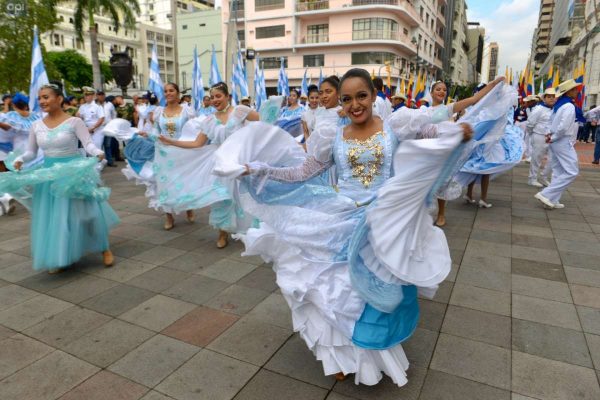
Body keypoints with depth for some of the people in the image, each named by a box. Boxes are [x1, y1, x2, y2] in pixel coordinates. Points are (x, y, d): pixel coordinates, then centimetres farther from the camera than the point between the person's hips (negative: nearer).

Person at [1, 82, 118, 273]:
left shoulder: (74, 122, -9)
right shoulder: (36, 125, 5)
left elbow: (88, 144, -16)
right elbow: (31, 152, 11)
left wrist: (98, 153, -37)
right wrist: (19, 160, -8)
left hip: (73, 172, -5)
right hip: (48, 175, 5)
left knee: (81, 212, -1)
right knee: (51, 217, 9)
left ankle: (105, 249, 18)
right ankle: (58, 258, 25)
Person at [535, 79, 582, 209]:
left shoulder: (559, 104, 12)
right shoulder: (569, 106, -18)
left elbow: (552, 120, 21)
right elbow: (563, 127, -27)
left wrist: (552, 134, 7)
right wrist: (553, 138, -13)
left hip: (557, 141, 10)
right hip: (563, 142, -10)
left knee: (558, 172, 12)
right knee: (572, 172, -8)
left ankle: (553, 200, 14)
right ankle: (546, 194, -11)